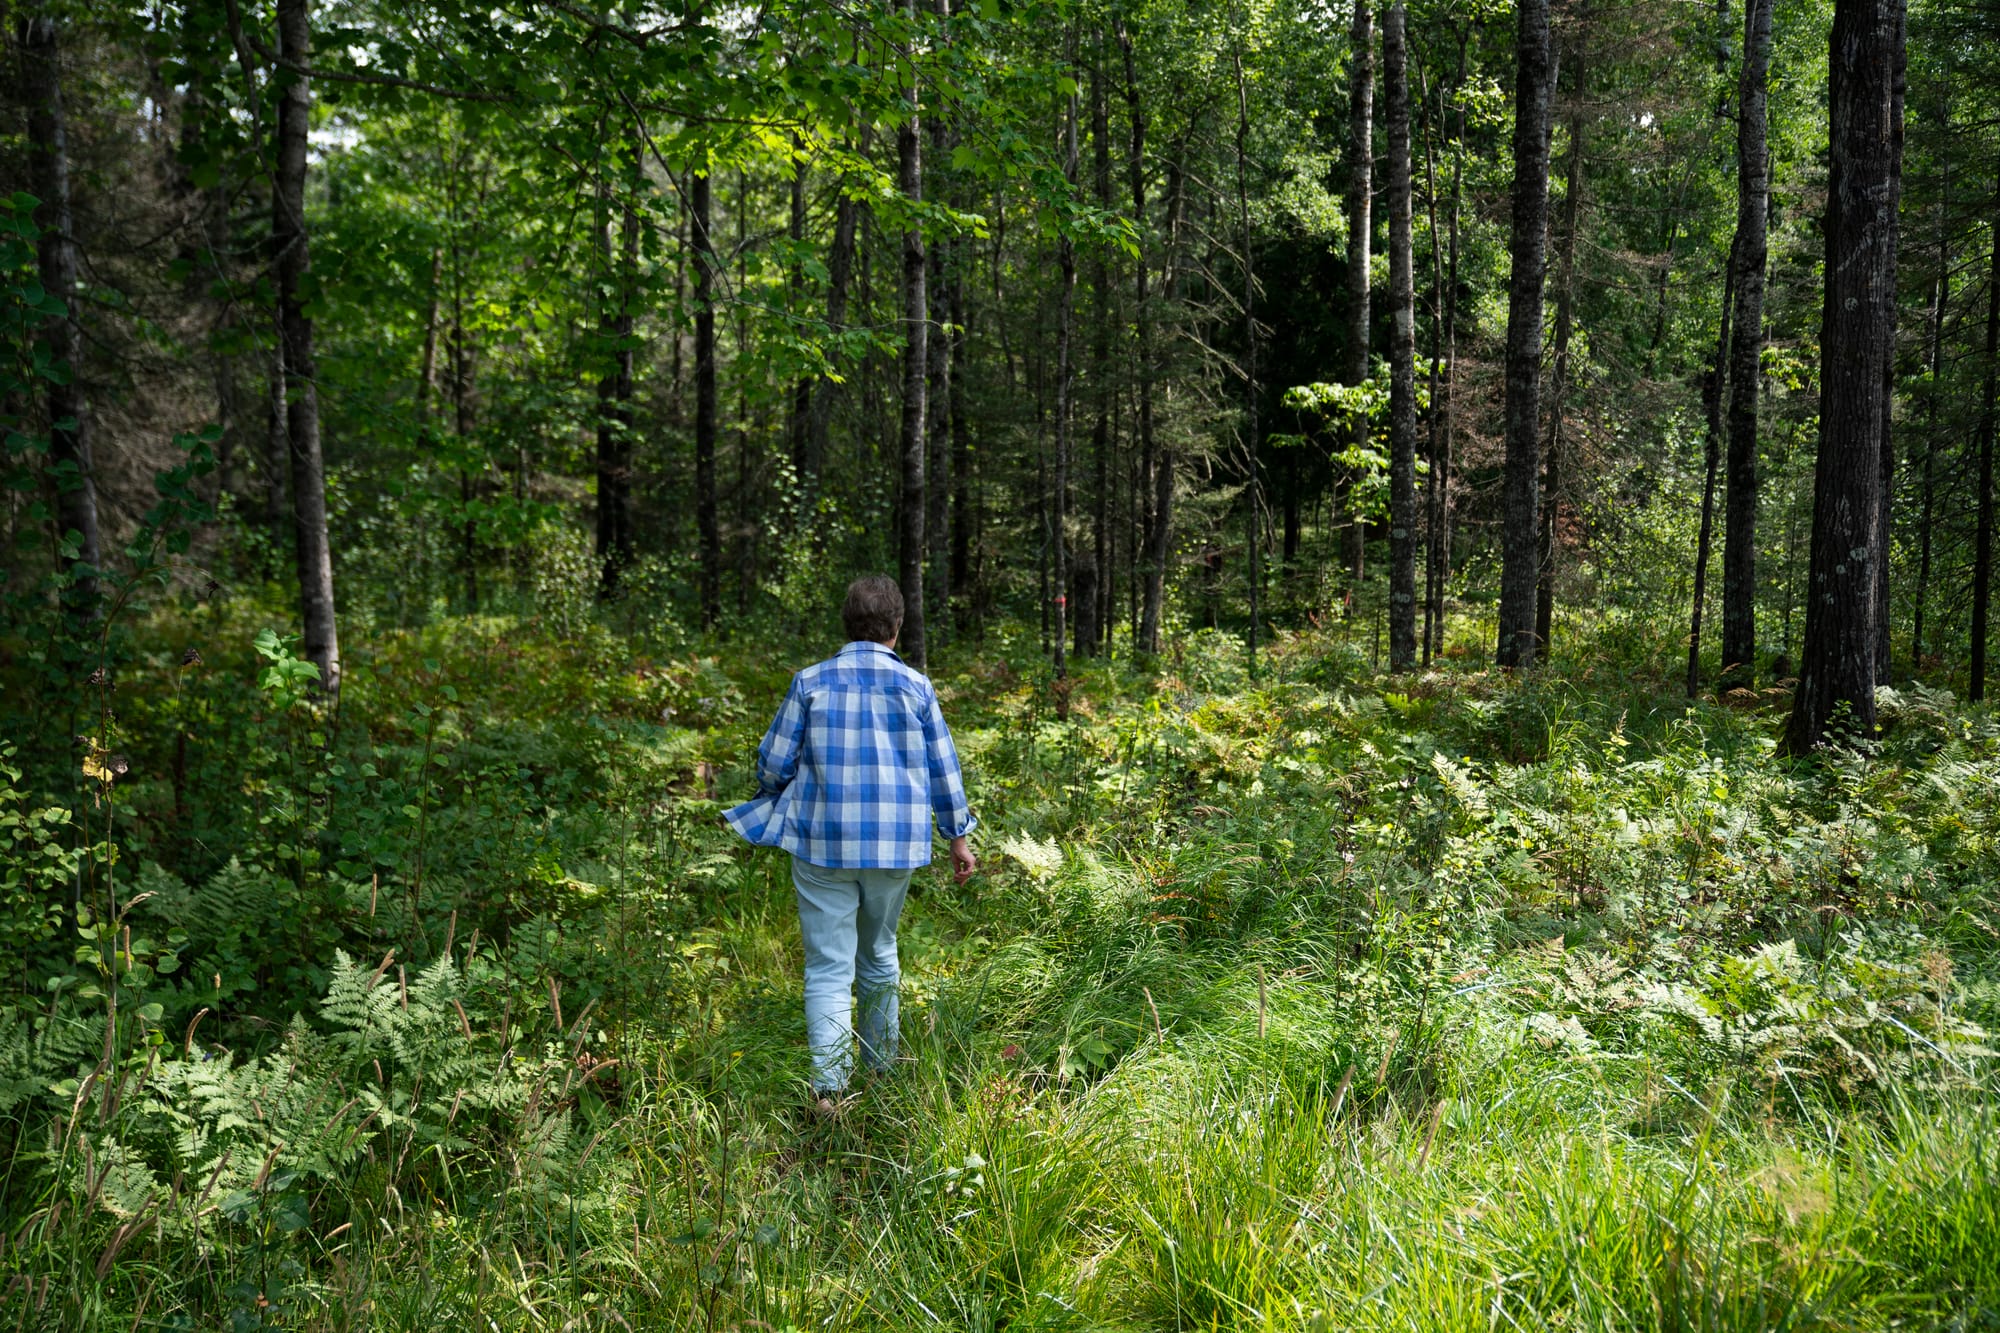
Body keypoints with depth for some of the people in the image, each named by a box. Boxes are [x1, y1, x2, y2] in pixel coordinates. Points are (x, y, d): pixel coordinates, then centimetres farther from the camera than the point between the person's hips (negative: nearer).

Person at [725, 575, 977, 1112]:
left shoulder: (811, 681, -4)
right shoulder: (915, 686, -1)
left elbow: (774, 761, -1)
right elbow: (943, 768, 5)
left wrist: (775, 802, 21)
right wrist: (958, 836, 15)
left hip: (823, 845, -2)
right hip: (895, 845, 2)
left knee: (829, 966, 0)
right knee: (879, 954, 21)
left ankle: (829, 1084, -14)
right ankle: (881, 1063, 33)